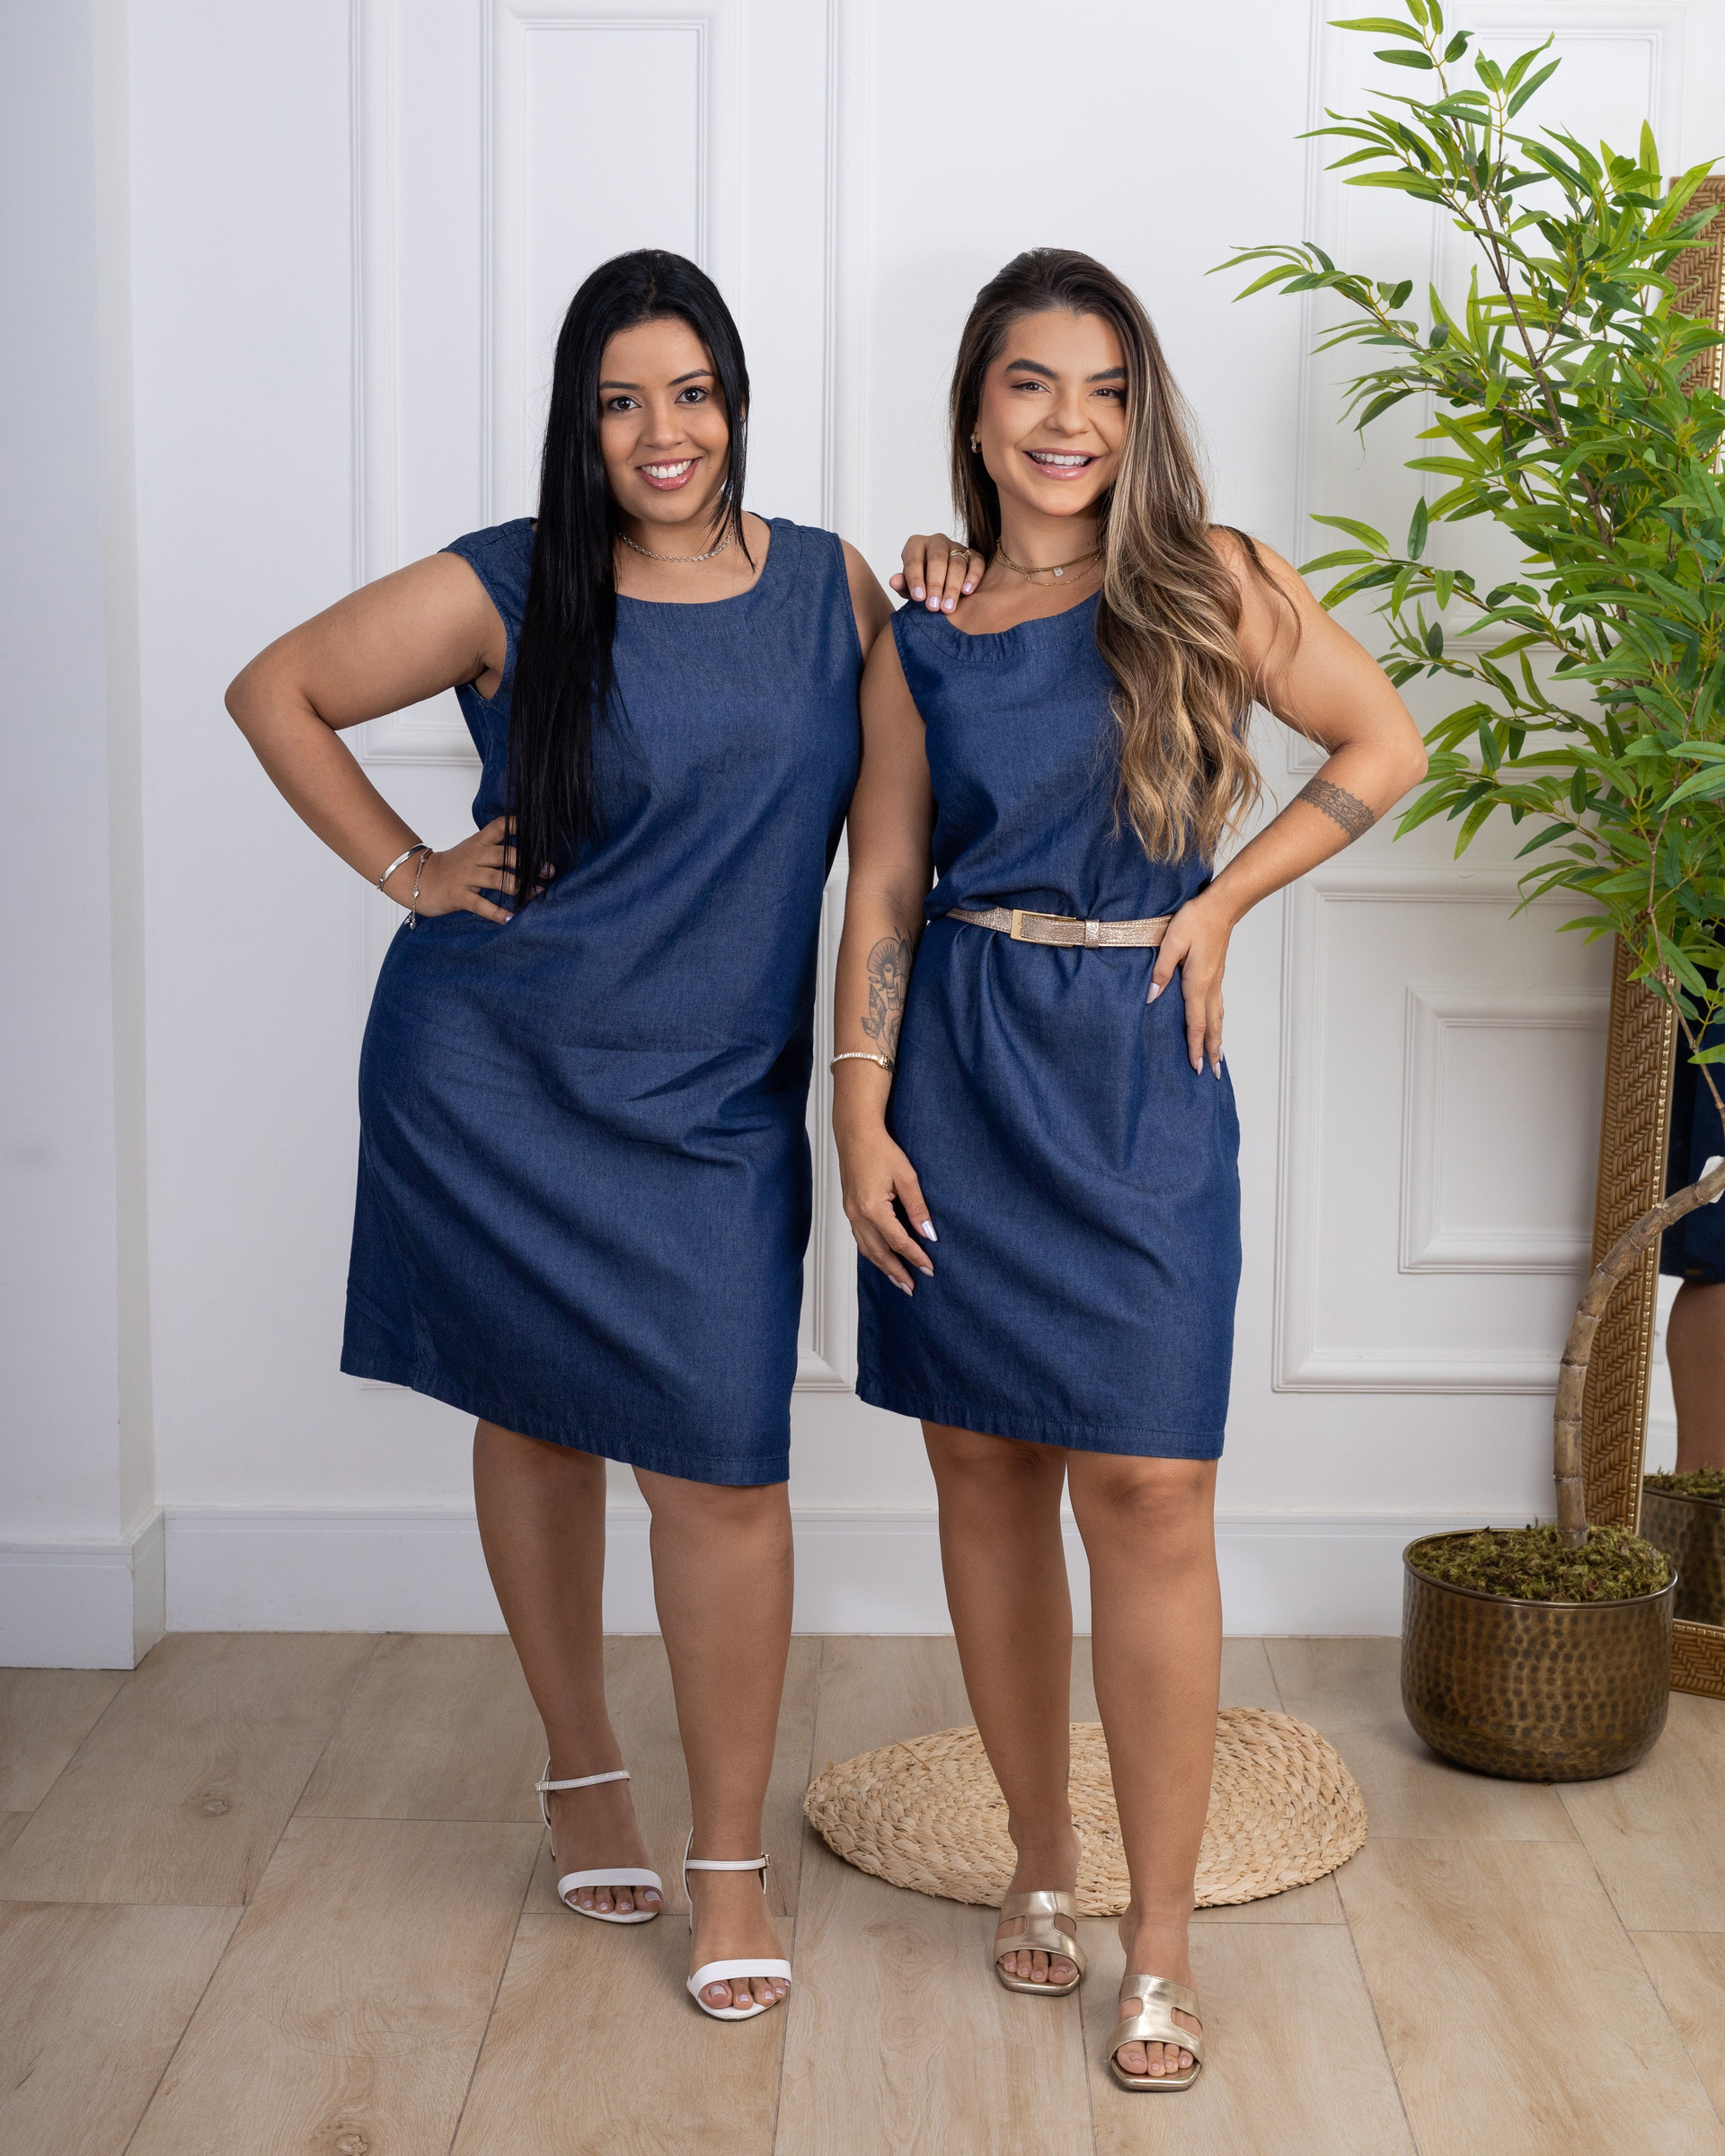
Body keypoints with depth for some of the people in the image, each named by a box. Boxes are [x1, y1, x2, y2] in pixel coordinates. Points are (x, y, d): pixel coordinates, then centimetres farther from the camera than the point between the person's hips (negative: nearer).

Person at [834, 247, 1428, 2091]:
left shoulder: (1208, 588, 2)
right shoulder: (921, 642, 7)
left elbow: (1382, 748, 8)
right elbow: (880, 895, 7)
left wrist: (1220, 901, -2)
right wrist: (861, 1118, -1)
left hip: (1139, 1070, -2)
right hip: (962, 1072, 2)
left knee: (1145, 1490, -6)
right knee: (984, 1473, 8)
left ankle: (1161, 1942, 4)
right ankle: (1042, 1866, 25)